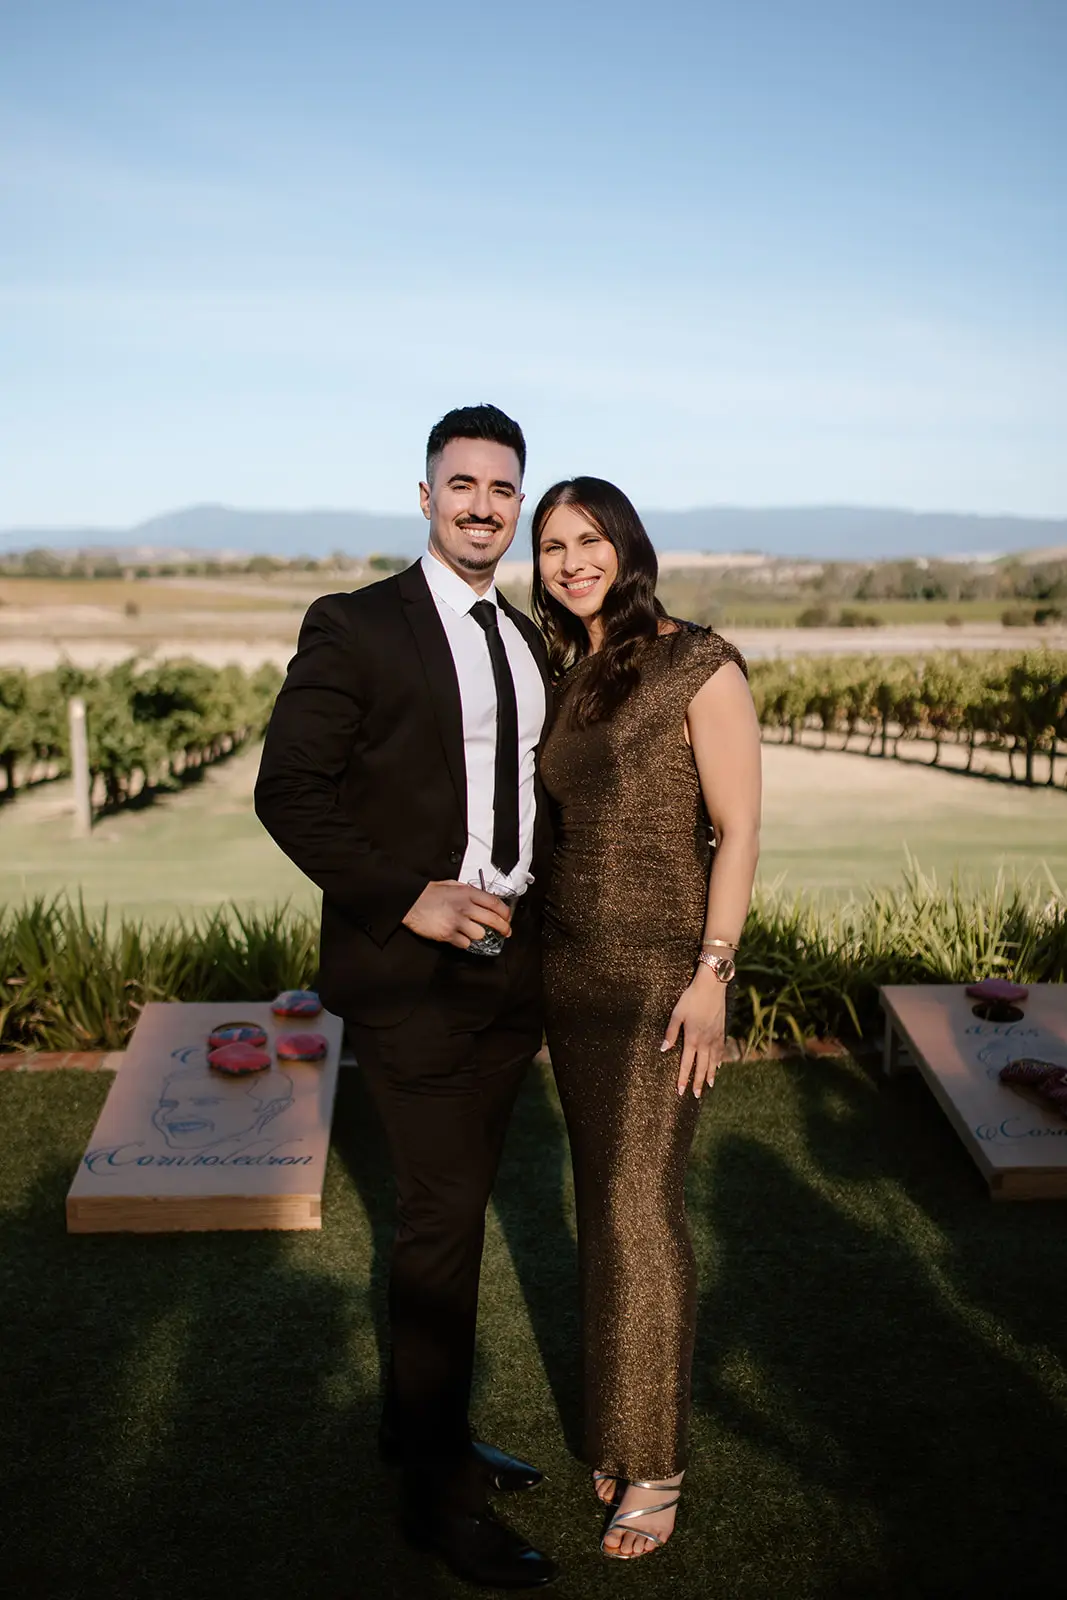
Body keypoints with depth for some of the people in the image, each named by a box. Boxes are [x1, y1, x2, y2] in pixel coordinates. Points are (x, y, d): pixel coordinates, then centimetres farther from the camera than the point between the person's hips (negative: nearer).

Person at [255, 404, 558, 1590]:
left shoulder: (530, 642, 13)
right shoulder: (356, 627, -7)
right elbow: (288, 790, -12)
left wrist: (537, 909, 7)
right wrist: (404, 899, -19)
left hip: (508, 962, 6)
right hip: (410, 969, -6)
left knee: (453, 1208, 17)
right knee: (442, 1222, -1)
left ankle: (420, 1428, 37)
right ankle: (439, 1492, 17)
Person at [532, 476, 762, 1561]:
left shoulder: (699, 665, -8)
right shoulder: (564, 677, 10)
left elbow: (739, 830, -11)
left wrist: (712, 974, -16)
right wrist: (539, 960, 14)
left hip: (663, 970, -6)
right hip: (571, 964, 6)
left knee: (640, 1204, -4)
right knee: (604, 1201, 12)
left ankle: (653, 1468, 11)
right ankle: (619, 1428, 26)